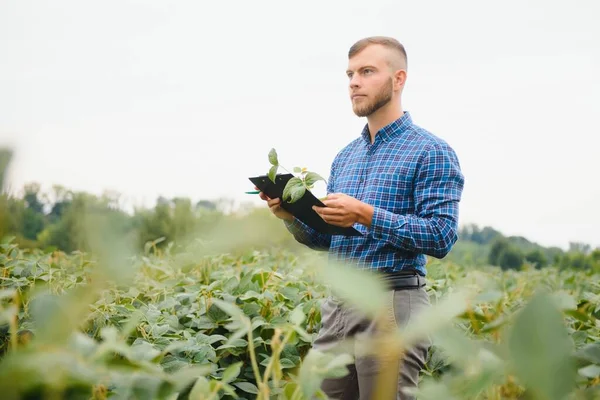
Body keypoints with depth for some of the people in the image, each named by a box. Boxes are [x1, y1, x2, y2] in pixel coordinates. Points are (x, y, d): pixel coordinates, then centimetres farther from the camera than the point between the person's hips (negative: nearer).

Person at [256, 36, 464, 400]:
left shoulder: (431, 152, -5)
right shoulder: (345, 157, 18)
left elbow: (441, 237, -15)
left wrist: (367, 215, -21)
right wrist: (292, 216, 0)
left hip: (393, 305, -7)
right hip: (337, 303, 7)